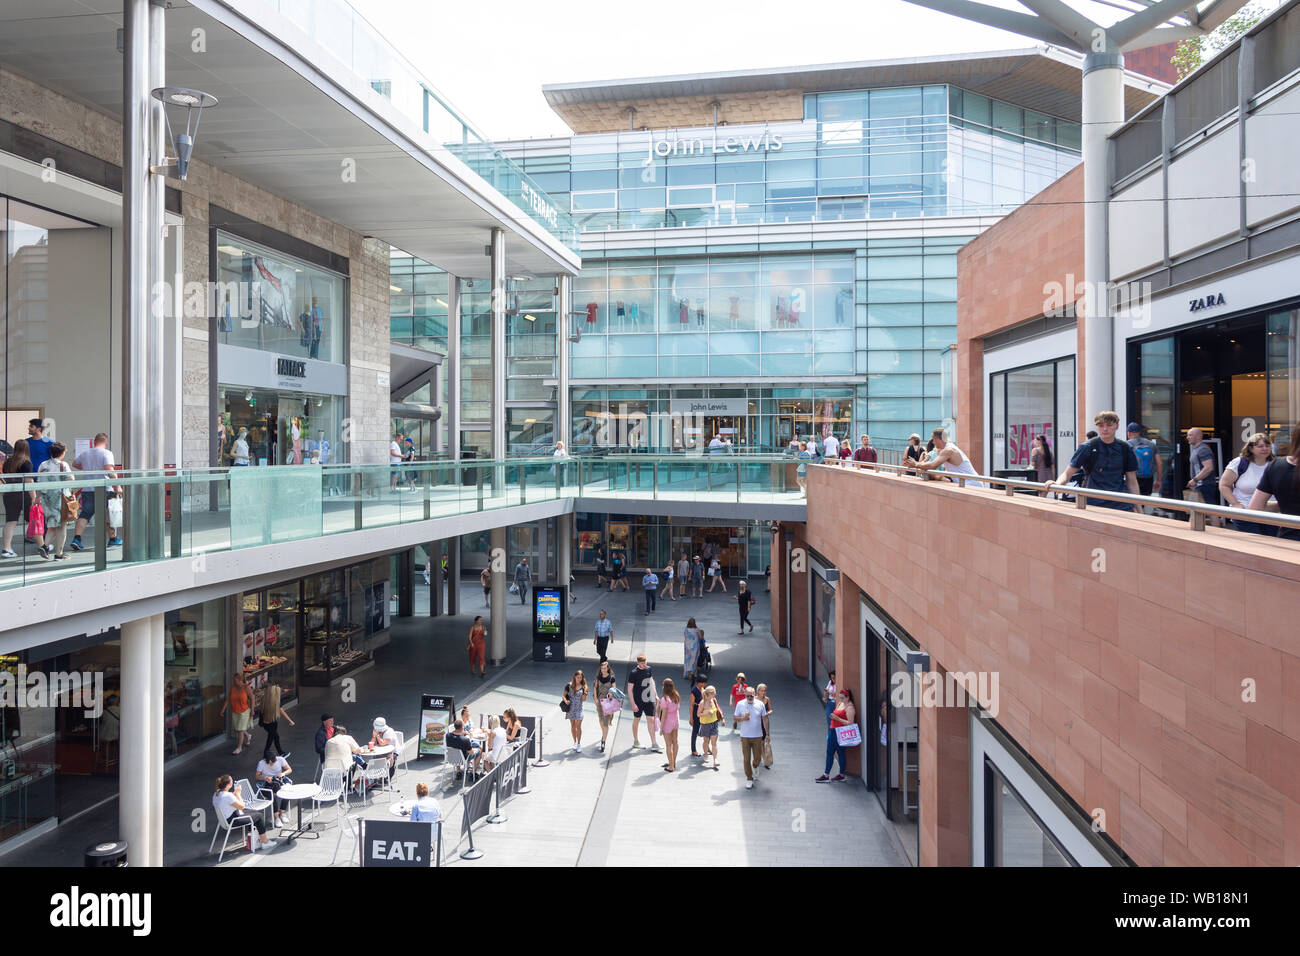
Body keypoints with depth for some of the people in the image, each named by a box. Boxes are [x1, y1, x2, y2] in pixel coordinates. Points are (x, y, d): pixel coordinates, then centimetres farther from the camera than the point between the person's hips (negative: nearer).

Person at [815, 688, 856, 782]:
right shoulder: (840, 704, 15)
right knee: (829, 752, 8)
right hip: (833, 730, 9)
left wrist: (837, 718, -21)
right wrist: (832, 717, 12)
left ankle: (841, 775, 14)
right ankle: (826, 775, 12)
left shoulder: (849, 707, -12)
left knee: (840, 753, 1)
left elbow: (850, 723, -20)